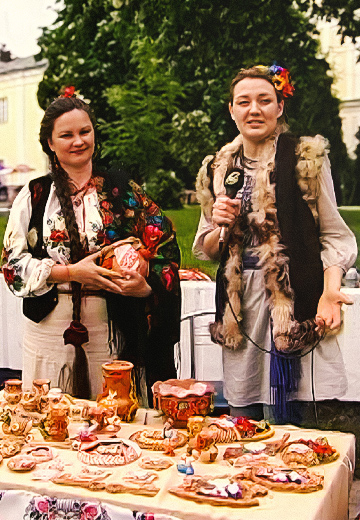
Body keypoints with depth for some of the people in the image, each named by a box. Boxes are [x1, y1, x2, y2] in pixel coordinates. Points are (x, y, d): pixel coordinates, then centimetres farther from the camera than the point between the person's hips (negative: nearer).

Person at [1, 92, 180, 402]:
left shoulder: (121, 190, 5)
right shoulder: (34, 197, 5)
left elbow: (164, 246, 2)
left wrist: (145, 286, -17)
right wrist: (70, 272, -13)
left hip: (110, 331, 0)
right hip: (49, 328, 0)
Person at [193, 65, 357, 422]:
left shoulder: (307, 159, 1)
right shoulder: (217, 170, 13)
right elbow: (205, 250, 18)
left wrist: (330, 290, -16)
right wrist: (220, 228, -4)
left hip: (296, 301, -3)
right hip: (239, 304, 4)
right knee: (242, 422, 9)